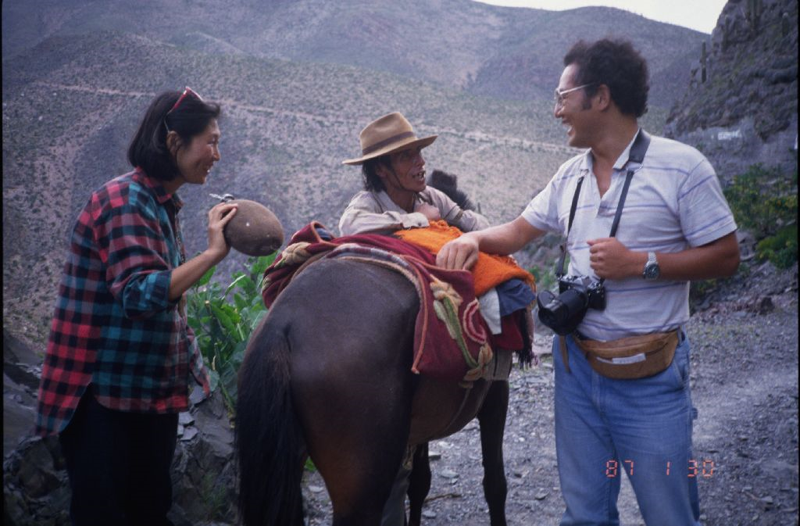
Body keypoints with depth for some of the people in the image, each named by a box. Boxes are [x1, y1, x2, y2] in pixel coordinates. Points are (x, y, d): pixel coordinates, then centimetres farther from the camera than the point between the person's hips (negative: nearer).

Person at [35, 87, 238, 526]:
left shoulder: (162, 207, 12)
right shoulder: (123, 202, -17)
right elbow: (142, 295, -30)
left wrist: (194, 369, 20)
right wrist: (213, 252, -24)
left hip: (155, 392, 9)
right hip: (102, 395, -9)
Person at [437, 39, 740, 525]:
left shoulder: (681, 166, -11)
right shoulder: (571, 175, 8)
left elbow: (725, 257, -11)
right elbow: (518, 232, 15)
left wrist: (639, 262, -20)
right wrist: (474, 238, -5)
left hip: (649, 374, -5)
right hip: (577, 364, 6)